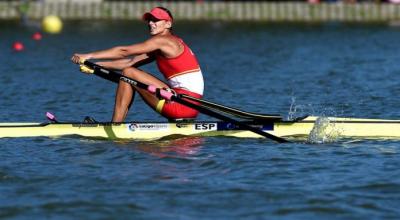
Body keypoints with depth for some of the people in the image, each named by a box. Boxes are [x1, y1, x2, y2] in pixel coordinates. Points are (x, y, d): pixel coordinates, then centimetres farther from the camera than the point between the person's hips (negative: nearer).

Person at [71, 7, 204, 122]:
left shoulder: (162, 40, -8)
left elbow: (124, 51, -11)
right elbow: (131, 61, 15)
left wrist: (89, 56, -9)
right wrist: (96, 65, 8)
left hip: (183, 104, -10)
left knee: (128, 73, -7)